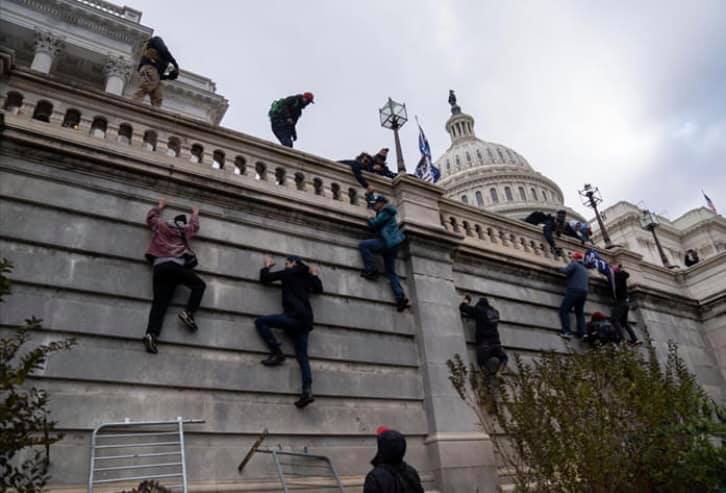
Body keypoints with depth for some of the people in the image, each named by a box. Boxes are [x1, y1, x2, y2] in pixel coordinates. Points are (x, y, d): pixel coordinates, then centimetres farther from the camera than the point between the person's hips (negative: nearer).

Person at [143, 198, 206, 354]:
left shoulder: (161, 226, 23)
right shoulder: (186, 229, 21)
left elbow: (151, 217, 42)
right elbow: (195, 225, 43)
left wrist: (160, 206, 57)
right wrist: (195, 213, 61)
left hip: (159, 267, 3)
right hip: (175, 265, -3)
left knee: (159, 303, -5)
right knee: (199, 285, 8)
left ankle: (151, 334, -24)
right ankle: (188, 313, -13)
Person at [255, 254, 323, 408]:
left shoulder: (289, 273, 6)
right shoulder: (308, 277, 23)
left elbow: (264, 278, 11)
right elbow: (319, 289, 41)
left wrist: (267, 266, 29)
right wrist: (315, 275, 43)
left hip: (294, 316, -7)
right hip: (306, 320, 7)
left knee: (260, 322, -2)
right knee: (302, 356, 1)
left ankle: (277, 353, -11)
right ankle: (307, 391, -13)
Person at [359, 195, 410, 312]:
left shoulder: (386, 211, -5)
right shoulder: (384, 212, 25)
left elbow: (374, 224, -13)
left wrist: (370, 220, 11)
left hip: (389, 243, -10)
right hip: (391, 244, 10)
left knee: (363, 245, -11)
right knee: (391, 273, 6)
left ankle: (371, 271, -11)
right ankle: (401, 298, -2)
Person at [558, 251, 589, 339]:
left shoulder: (573, 264, 3)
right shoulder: (584, 269, 27)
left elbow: (566, 271, -16)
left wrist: (560, 268, 2)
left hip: (574, 291, -8)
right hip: (584, 292, 8)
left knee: (564, 310, -8)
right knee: (580, 312, 15)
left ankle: (567, 331, -19)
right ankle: (582, 333, 3)